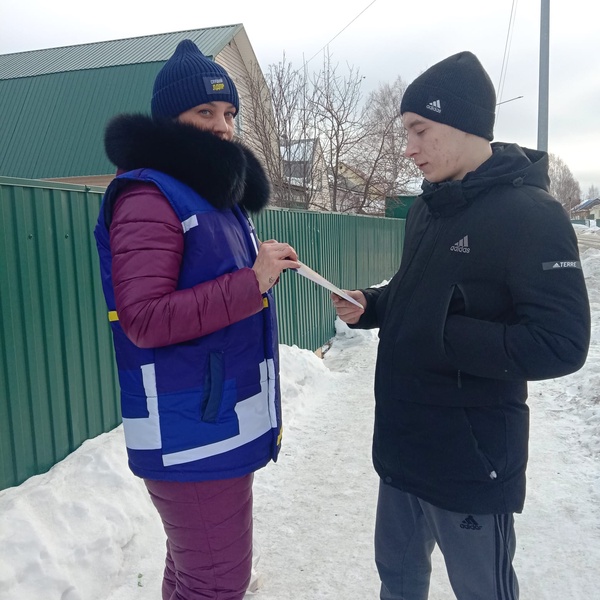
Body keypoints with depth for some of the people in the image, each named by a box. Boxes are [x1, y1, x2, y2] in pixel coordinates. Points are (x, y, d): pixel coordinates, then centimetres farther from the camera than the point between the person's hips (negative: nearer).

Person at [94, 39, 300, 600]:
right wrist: (252, 281, -22)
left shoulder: (219, 194, 17)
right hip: (192, 437, -9)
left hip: (225, 426, 9)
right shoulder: (148, 197, -13)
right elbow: (144, 320, -22)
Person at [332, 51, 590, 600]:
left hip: (471, 459, -7)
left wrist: (438, 338, -22)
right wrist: (369, 306, 0)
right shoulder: (427, 209, 8)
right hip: (403, 444, 8)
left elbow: (561, 344, -23)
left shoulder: (530, 213, -17)